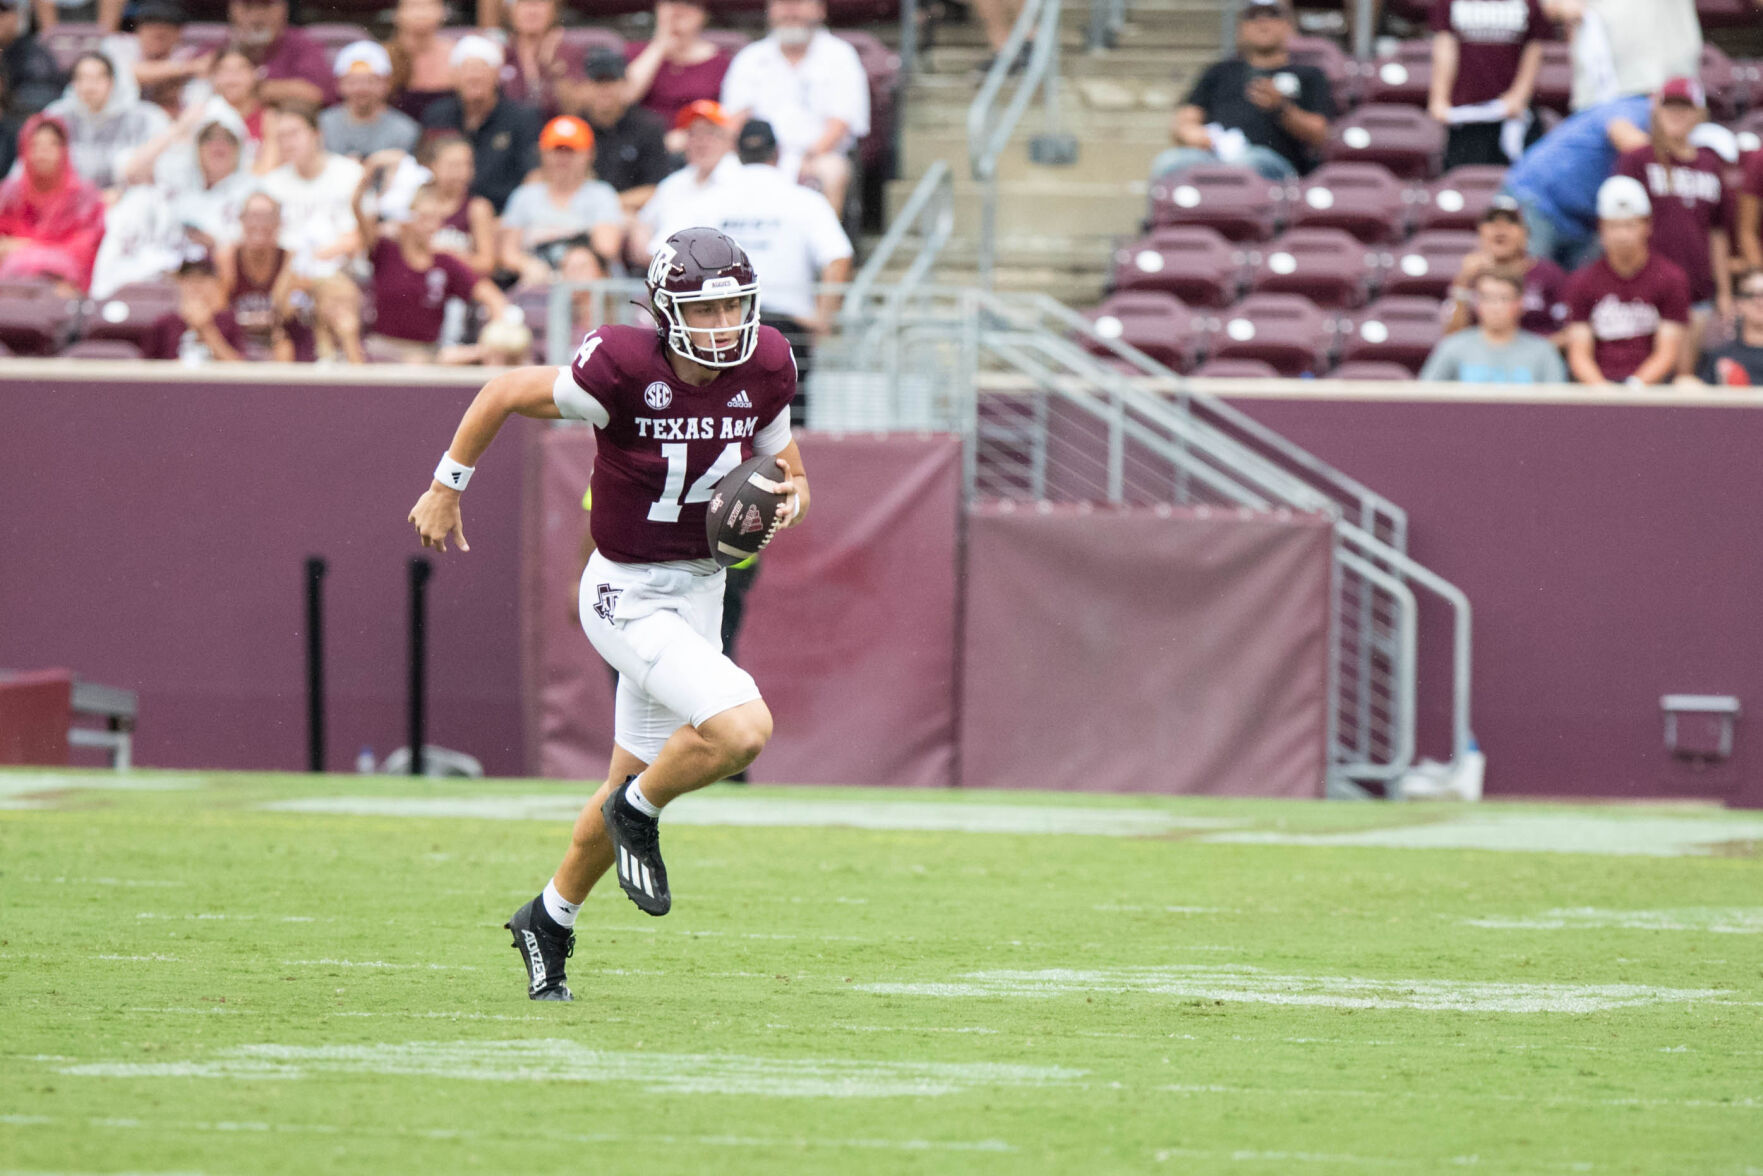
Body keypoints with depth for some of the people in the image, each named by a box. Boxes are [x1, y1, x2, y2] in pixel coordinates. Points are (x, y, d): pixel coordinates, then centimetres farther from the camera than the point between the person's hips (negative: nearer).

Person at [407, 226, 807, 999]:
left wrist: (789, 493, -13)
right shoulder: (625, 369, -23)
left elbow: (781, 459, 11)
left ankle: (550, 921, 41)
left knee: (635, 782, 19)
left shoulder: (764, 370, -6)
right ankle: (639, 815, 4)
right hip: (629, 597, -7)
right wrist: (445, 488, -1)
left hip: (699, 589, 7)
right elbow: (506, 394, -10)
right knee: (742, 729, -25)